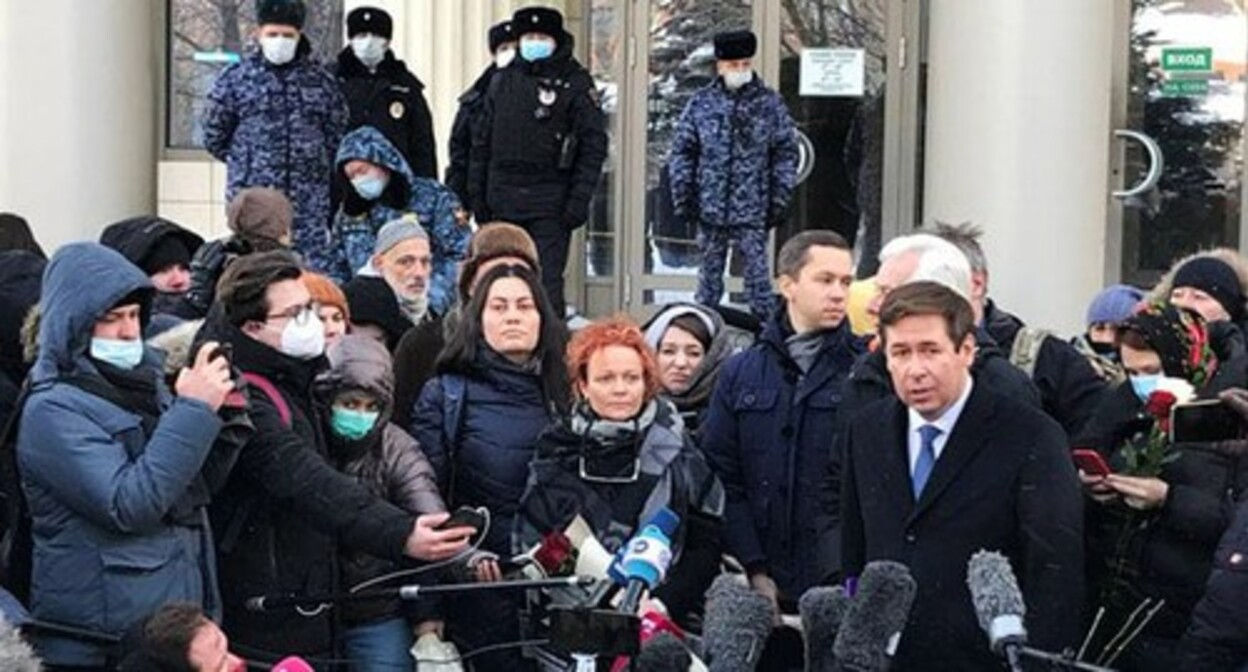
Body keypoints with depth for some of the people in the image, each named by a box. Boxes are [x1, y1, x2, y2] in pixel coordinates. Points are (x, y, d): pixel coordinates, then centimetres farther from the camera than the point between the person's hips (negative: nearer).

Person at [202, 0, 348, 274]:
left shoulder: (321, 81, 9)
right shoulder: (235, 79, 3)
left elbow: (337, 137, 13)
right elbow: (214, 138, 8)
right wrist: (245, 164, 10)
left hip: (309, 203, 1)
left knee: (316, 268, -1)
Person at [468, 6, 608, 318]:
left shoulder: (575, 83, -1)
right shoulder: (503, 81, 12)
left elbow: (594, 144, -5)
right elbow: (482, 140, 15)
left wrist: (579, 199, -12)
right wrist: (476, 192, 9)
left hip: (550, 202, -4)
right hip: (504, 200, 4)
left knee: (548, 280, -6)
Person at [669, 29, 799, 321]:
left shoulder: (770, 103, 1)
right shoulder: (702, 103, 4)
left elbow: (786, 154, 2)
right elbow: (681, 152, 6)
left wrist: (780, 199, -3)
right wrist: (684, 197, 0)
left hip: (752, 208, -2)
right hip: (710, 206, 2)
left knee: (757, 270, -3)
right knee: (710, 269, 11)